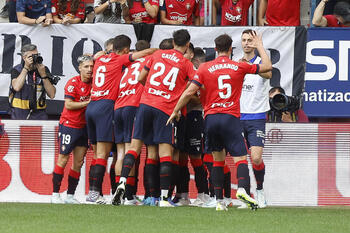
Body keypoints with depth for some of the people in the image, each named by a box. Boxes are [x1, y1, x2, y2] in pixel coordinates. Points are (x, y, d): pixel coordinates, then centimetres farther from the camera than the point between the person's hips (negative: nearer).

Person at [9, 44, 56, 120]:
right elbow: (17, 87, -22)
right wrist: (26, 68, -17)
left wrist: (43, 74, -11)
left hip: (39, 114, 2)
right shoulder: (16, 70, -1)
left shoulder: (44, 70, 5)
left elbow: (52, 95, -1)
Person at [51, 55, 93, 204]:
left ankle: (70, 196, 9)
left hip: (83, 127, 6)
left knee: (78, 163, 4)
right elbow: (68, 105, -15)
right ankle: (55, 194, -1)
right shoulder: (73, 83, -11)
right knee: (63, 160, -5)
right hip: (68, 125, -6)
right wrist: (87, 102, -16)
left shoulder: (93, 83, 5)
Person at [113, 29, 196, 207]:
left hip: (145, 103, 3)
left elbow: (140, 78, 18)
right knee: (165, 153, -2)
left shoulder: (157, 55, 13)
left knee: (135, 146, 5)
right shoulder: (186, 64, 4)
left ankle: (122, 183, -13)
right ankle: (164, 197, -7)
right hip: (165, 108, -2)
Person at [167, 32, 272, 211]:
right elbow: (267, 66, 18)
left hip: (210, 117, 2)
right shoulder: (239, 67, 5)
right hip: (231, 117, -2)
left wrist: (175, 111, 11)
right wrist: (259, 46, 32)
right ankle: (242, 188, -33)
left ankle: (219, 201, 7)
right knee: (240, 158, -5)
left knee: (218, 160, 12)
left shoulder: (205, 68, 4)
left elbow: (190, 92, 0)